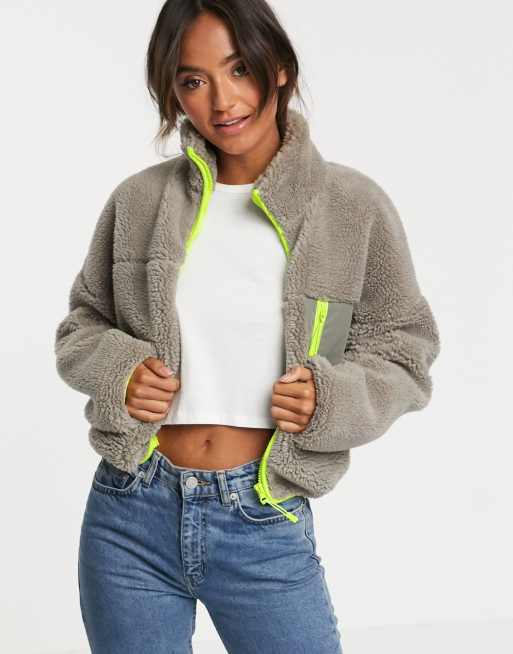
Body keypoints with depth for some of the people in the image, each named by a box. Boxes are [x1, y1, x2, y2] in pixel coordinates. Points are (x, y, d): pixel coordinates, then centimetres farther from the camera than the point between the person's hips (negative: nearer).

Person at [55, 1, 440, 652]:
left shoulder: (355, 206, -4)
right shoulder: (139, 200, 0)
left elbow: (404, 357, 3)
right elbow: (80, 327, 12)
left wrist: (331, 398, -16)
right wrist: (119, 371, -9)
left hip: (265, 530, -1)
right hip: (131, 520, 2)